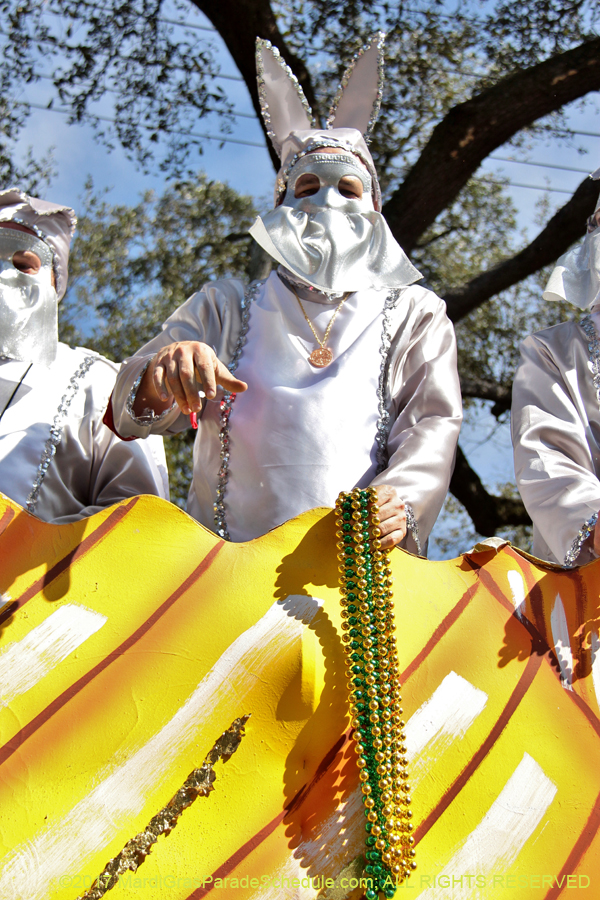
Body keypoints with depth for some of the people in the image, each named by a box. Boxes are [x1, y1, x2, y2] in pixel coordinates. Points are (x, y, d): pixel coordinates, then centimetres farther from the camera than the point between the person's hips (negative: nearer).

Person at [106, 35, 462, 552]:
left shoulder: (415, 314, 23)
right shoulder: (225, 308, 23)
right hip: (224, 557, 1)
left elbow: (433, 423, 9)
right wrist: (160, 378, -13)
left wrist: (401, 501, -13)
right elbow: (131, 413, 12)